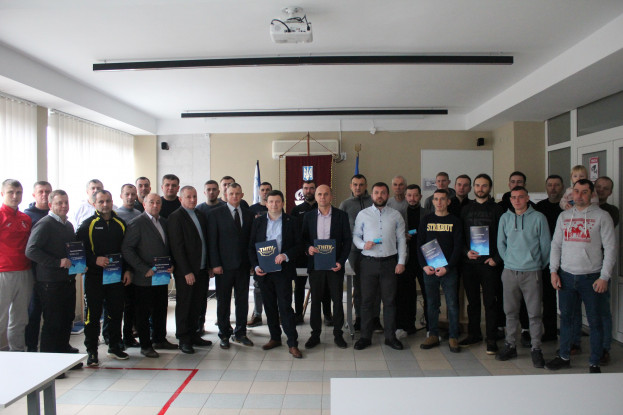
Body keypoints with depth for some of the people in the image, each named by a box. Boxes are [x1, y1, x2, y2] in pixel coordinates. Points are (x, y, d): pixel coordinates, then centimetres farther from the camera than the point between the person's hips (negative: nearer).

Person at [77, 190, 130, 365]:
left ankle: (115, 347, 25)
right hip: (94, 276, -3)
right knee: (93, 313, 1)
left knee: (116, 312, 10)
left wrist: (127, 270, 5)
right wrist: (95, 260, -19)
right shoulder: (88, 224, -1)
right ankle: (92, 351, 13)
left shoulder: (120, 224, 10)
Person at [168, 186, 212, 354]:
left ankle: (193, 335, 25)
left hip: (201, 269, 6)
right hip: (186, 271, -6)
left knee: (196, 305, 13)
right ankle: (183, 340, 16)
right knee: (184, 305, 5)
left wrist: (209, 266, 10)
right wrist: (187, 271, -16)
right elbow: (177, 247, -13)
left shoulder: (200, 215, 12)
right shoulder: (176, 217, -8)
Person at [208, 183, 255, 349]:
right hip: (224, 266, -3)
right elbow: (212, 241, -5)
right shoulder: (216, 214, -1)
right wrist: (215, 264, -10)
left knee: (242, 301, 10)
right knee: (223, 302, 7)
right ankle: (224, 335, 21)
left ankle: (240, 333, 25)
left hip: (243, 265, 3)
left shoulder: (248, 214, 9)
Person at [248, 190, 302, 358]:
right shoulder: (258, 222, 8)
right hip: (263, 271, 3)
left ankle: (292, 344, 2)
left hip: (283, 271, -3)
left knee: (285, 306, -5)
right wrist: (255, 266, -3)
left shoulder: (290, 222, 1)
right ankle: (275, 338, 26)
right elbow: (251, 246, 9)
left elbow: (298, 245, 1)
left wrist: (285, 255, -17)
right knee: (269, 306, 12)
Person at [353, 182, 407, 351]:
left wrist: (401, 262, 0)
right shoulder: (363, 214, 5)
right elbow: (355, 236, 7)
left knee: (389, 300, 6)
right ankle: (365, 337, 15)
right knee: (367, 300, 4)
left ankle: (390, 337, 19)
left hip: (389, 262, 1)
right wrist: (363, 245, -13)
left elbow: (401, 239, 6)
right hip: (369, 262, 0)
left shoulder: (396, 215, 6)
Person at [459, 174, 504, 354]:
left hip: (489, 262, -3)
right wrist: (466, 251, -5)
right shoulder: (466, 209, 12)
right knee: (472, 300, 11)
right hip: (469, 262, 3)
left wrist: (496, 258, -10)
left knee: (491, 301, 0)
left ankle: (491, 338, 8)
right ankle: (474, 334, 22)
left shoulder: (496, 209, 2)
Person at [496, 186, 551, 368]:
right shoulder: (505, 218, 6)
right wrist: (509, 261, 9)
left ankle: (536, 349, 14)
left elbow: (545, 244, 4)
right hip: (510, 271, 2)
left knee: (534, 313, 1)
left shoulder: (538, 218, -1)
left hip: (532, 272, -2)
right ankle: (510, 345, 22)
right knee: (510, 311, 10)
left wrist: (539, 265, 7)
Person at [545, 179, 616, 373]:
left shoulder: (601, 216, -2)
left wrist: (604, 277, -10)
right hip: (566, 276, 3)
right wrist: (554, 271, 3)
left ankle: (594, 363, 18)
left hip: (591, 277, -3)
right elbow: (556, 245, 12)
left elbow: (610, 248, -4)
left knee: (594, 321, 5)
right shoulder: (564, 216, 9)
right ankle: (564, 357, 25)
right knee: (565, 317, 12)